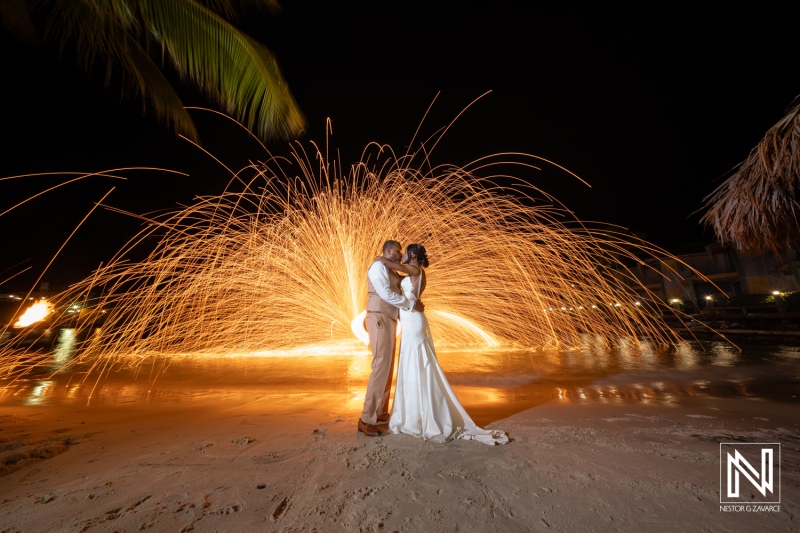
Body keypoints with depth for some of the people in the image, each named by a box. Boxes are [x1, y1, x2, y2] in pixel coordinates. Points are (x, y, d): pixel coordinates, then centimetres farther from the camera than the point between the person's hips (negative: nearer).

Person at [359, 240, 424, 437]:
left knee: (388, 366, 12)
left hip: (388, 320, 10)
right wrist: (411, 304, -16)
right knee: (381, 366, -13)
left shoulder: (391, 271, 22)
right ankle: (366, 419, -7)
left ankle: (380, 412, 22)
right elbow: (385, 293, -19)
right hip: (380, 319, -10)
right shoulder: (378, 266, -8)